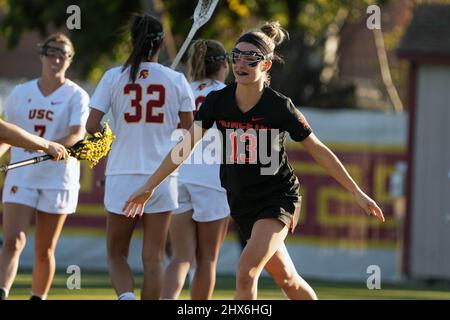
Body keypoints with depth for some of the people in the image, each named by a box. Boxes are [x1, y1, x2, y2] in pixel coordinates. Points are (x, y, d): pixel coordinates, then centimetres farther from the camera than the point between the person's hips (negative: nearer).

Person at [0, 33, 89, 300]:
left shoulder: (76, 96, -1)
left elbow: (77, 135, -16)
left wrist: (50, 146, -32)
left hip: (58, 179, -2)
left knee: (44, 250, 3)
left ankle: (38, 298, 16)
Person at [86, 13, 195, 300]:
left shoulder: (113, 77, -3)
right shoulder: (176, 80, -1)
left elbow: (91, 126, -6)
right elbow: (189, 128, 4)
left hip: (122, 174, 0)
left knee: (117, 255, 11)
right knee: (153, 259, 6)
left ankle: (126, 295, -17)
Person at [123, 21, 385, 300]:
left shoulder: (280, 107, -15)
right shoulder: (218, 101, -5)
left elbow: (319, 151, -6)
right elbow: (186, 146, 2)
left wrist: (357, 193, -4)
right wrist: (149, 187, 0)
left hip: (278, 198, -5)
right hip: (241, 202, 5)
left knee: (246, 272, -23)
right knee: (286, 278, 13)